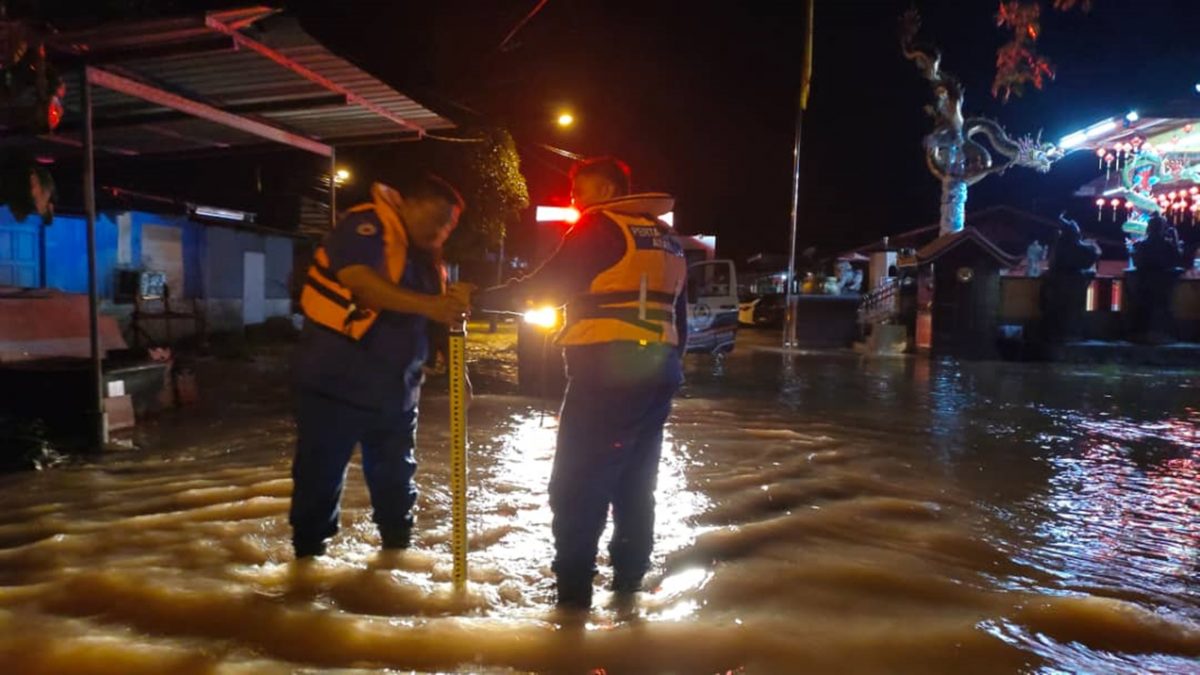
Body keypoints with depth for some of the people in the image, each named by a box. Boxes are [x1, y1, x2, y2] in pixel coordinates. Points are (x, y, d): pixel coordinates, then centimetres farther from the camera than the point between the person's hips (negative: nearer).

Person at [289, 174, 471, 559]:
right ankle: (309, 550, 21)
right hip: (338, 378, -7)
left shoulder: (424, 255, 12)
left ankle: (398, 541, 33)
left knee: (395, 473, 18)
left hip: (393, 385, 8)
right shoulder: (366, 226, -13)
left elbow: (431, 312, 14)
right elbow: (361, 282, -30)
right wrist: (427, 305, -37)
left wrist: (452, 303, -9)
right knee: (321, 471, 5)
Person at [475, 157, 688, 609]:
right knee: (636, 481, 15)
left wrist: (478, 299, -2)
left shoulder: (600, 227, -5)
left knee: (577, 484, -1)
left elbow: (544, 288, -9)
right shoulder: (666, 239, 19)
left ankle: (574, 590, 0)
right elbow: (678, 314, 21)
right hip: (657, 372, 8)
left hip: (608, 373, -8)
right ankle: (629, 577, 23)